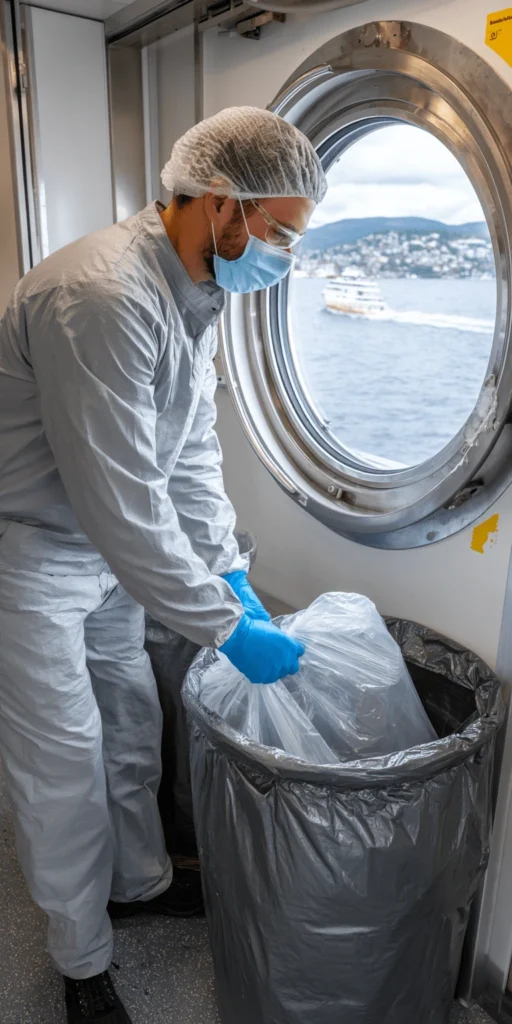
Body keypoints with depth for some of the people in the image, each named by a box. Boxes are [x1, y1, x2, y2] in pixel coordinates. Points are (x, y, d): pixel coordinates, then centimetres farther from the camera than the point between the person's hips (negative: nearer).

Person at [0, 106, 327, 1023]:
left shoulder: (197, 291, 1)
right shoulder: (103, 298, -30)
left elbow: (191, 451, 5)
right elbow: (122, 504, -32)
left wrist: (229, 572, 0)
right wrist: (226, 626, -23)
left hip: (101, 546, 9)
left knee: (132, 723, 21)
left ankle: (141, 880, 47)